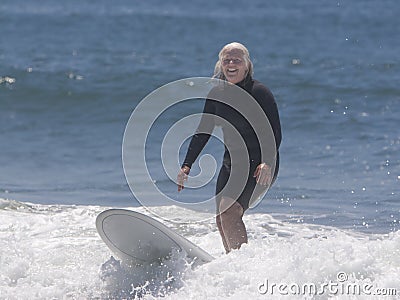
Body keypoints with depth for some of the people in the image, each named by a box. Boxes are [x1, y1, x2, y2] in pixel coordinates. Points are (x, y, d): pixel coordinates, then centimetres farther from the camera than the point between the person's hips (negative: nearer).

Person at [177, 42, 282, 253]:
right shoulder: (217, 94, 5)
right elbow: (202, 132, 10)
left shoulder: (260, 93, -13)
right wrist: (186, 166, 1)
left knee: (229, 211, -24)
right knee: (221, 219, 2)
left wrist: (267, 163, -34)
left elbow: (275, 134, -17)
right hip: (231, 164, 7)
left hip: (259, 167, -7)